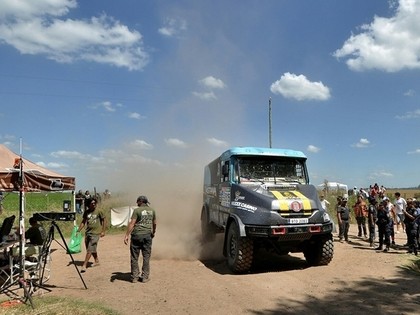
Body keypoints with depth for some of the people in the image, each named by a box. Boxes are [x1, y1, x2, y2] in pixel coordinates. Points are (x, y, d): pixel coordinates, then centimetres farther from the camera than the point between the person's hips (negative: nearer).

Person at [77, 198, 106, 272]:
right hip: (88, 233, 5)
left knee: (90, 250, -8)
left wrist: (103, 231, -4)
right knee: (92, 249, 16)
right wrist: (78, 231, 7)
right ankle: (97, 261, 33)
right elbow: (83, 222, 13)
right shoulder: (86, 212, 5)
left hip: (95, 233, -5)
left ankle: (84, 265, -5)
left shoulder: (99, 212, -7)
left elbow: (104, 220, 0)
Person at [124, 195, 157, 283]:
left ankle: (134, 277, 11)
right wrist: (153, 232, 33)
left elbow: (132, 223, -13)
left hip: (137, 235, -3)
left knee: (134, 257, 7)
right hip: (147, 236, 3)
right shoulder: (152, 210, 8)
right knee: (146, 257, 9)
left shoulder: (137, 210, -6)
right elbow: (154, 223, 17)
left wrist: (126, 235, -15)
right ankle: (145, 277, 12)